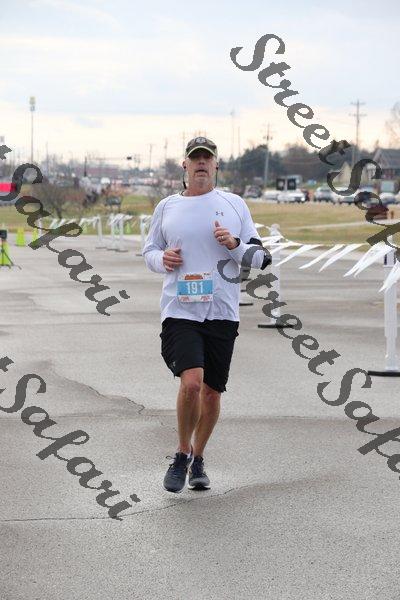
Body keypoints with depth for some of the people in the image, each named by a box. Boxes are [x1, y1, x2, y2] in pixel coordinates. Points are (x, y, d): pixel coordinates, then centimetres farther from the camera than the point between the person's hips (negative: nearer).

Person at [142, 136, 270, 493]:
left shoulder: (234, 205, 9)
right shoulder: (167, 207, 9)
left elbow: (260, 258, 9)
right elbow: (149, 250, 18)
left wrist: (234, 245, -11)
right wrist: (162, 259, -5)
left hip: (222, 313, 2)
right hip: (180, 311, -1)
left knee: (212, 392, 6)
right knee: (191, 382, -20)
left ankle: (197, 460, 27)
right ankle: (182, 453, 2)